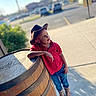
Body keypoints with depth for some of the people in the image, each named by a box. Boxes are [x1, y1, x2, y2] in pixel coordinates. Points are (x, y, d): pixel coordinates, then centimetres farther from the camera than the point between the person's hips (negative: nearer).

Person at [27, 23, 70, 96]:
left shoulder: (55, 45, -21)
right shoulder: (37, 48, -29)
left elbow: (61, 55, -6)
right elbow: (29, 55, -49)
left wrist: (66, 66, 0)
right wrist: (44, 52, -52)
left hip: (61, 68, 1)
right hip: (51, 72, -1)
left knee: (64, 81, 27)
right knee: (57, 84, 26)